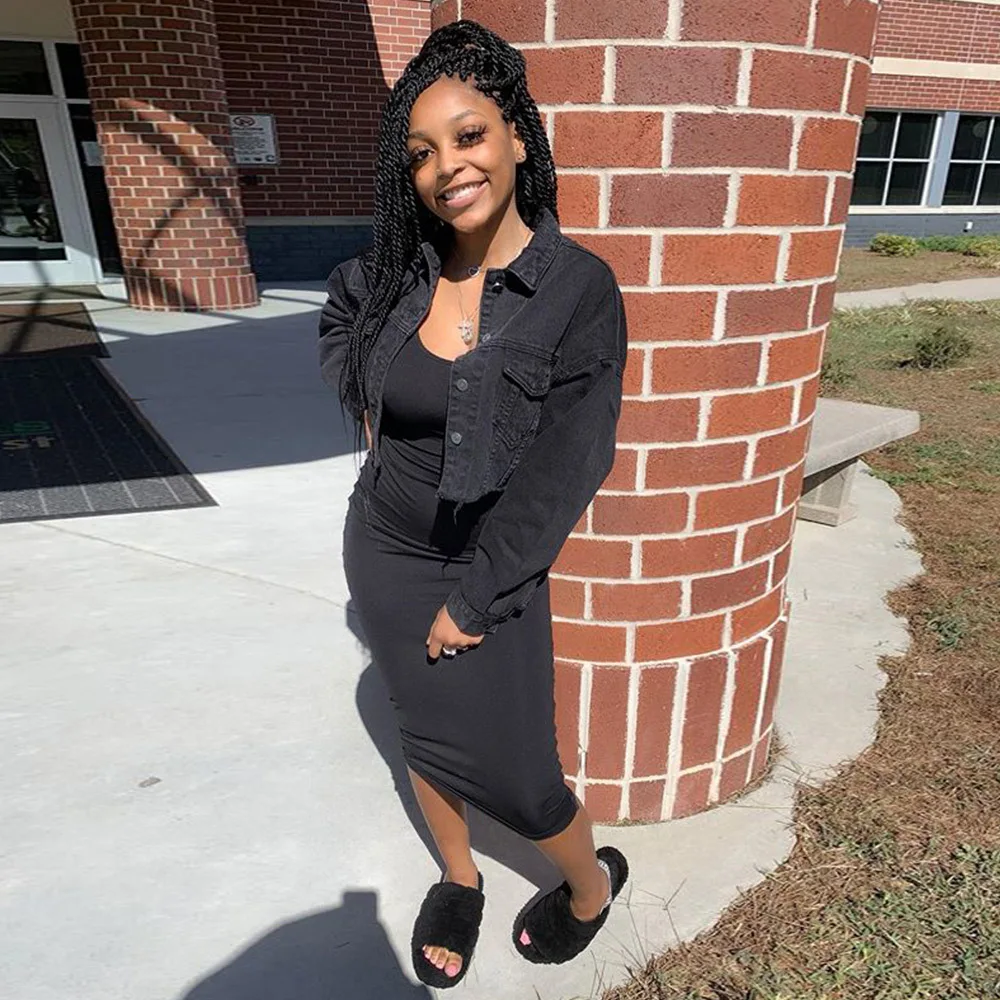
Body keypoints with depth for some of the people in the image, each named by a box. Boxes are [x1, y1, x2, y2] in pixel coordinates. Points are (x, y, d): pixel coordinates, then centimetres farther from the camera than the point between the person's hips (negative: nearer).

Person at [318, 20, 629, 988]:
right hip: (381, 551, 5)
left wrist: (474, 597, -16)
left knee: (511, 770, 5)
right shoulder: (395, 271, -4)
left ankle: (593, 880, 39)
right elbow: (339, 313, 20)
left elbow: (565, 468, -19)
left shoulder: (579, 287, -17)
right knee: (425, 732, 19)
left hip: (489, 567, -4)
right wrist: (365, 407, 5)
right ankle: (458, 879, 48)